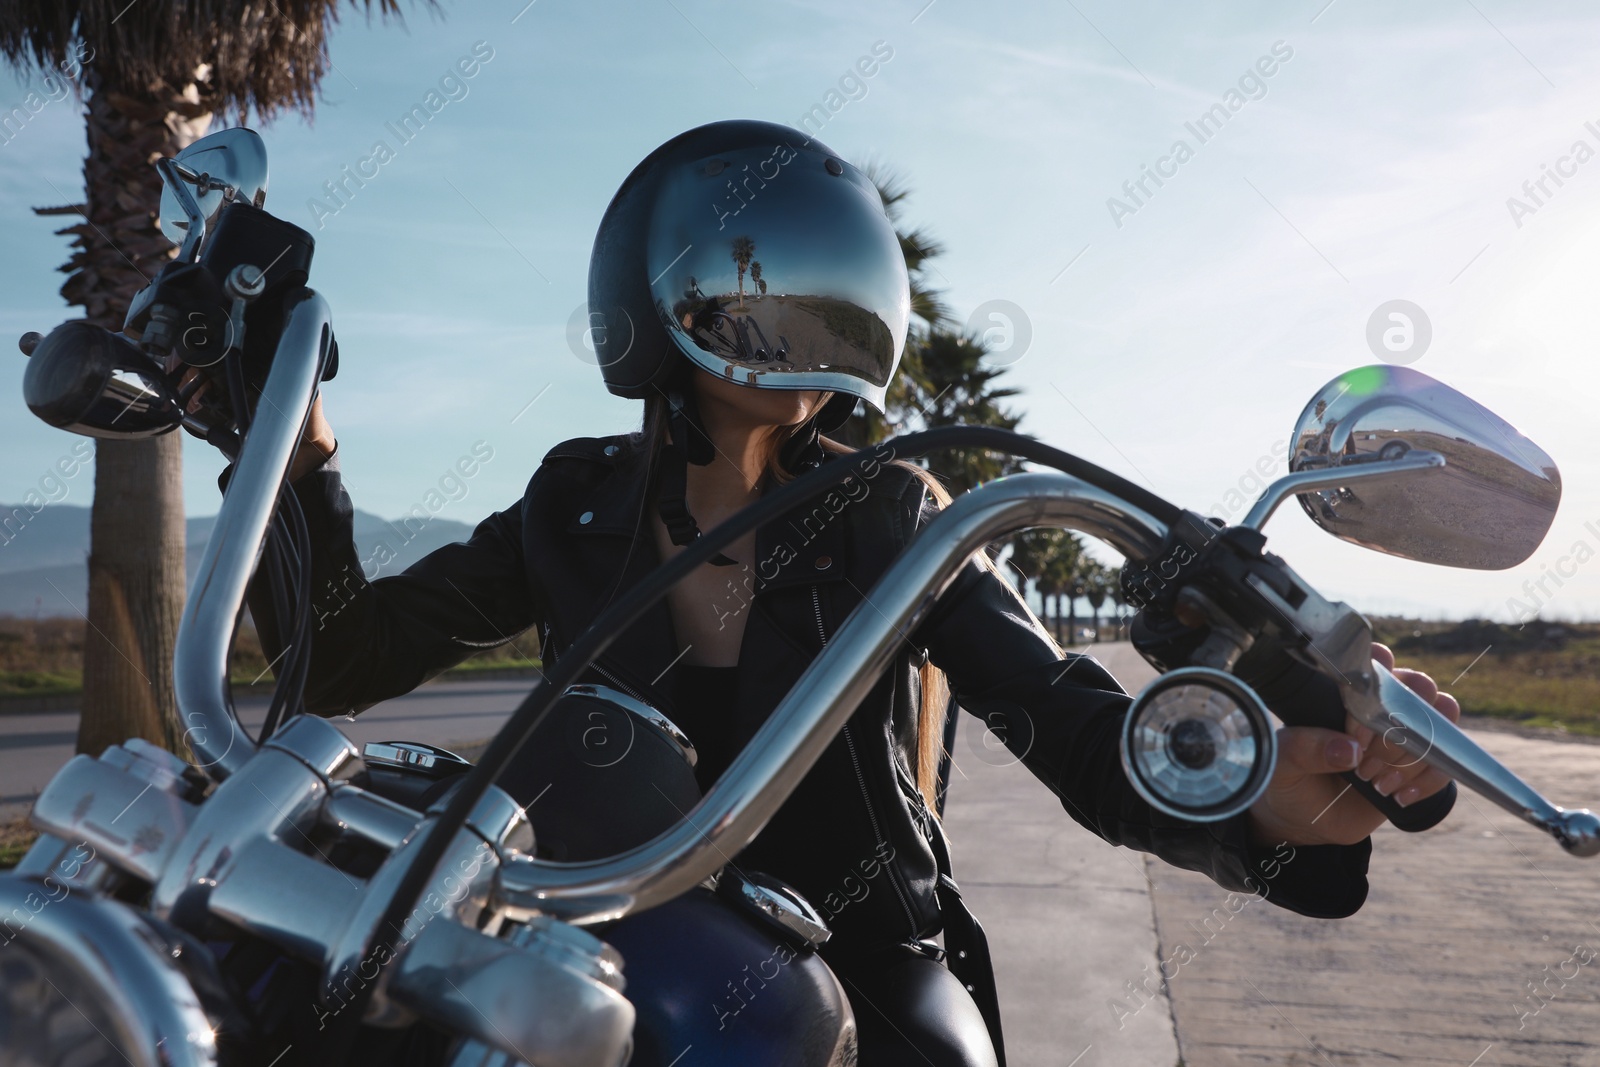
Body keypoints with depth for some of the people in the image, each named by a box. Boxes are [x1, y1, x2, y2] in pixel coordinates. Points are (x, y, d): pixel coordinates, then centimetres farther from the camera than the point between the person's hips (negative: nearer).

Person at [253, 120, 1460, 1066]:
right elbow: (340, 658, 4)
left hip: (854, 961, -1)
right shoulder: (579, 506, 1)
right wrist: (300, 457, -11)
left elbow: (1080, 736, -15)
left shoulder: (890, 518, -6)